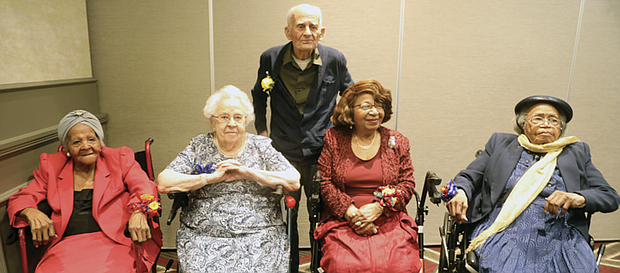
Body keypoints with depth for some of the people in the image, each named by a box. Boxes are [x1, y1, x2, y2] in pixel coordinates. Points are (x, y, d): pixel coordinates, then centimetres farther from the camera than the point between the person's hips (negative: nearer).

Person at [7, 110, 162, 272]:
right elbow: (20, 199, 19)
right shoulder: (52, 166, 19)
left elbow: (143, 187, 1)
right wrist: (32, 213, -6)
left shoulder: (119, 160, 13)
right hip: (65, 245, 3)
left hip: (111, 242, -2)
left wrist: (138, 212, -22)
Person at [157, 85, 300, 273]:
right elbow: (164, 183, -2)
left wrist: (247, 173, -9)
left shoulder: (261, 145, 9)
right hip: (204, 236, 1)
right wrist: (212, 177, -9)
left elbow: (294, 182, -2)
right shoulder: (199, 146, 10)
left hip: (259, 234, 0)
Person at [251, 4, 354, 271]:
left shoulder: (335, 59, -4)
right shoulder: (271, 58, -3)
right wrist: (261, 129, 10)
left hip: (321, 151, 0)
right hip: (284, 152, 1)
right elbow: (259, 94, 16)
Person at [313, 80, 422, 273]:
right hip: (342, 221, -1)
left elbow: (407, 184, 8)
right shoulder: (333, 139, 6)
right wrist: (351, 213, -10)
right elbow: (324, 183, 2)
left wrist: (377, 208, -8)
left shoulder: (397, 142, 11)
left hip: (390, 221, 2)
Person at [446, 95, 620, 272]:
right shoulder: (500, 143, 16)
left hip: (559, 238, 3)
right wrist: (461, 192, -13)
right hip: (503, 236, -2)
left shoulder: (577, 152, 19)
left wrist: (578, 198, -11)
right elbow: (469, 177, 12)